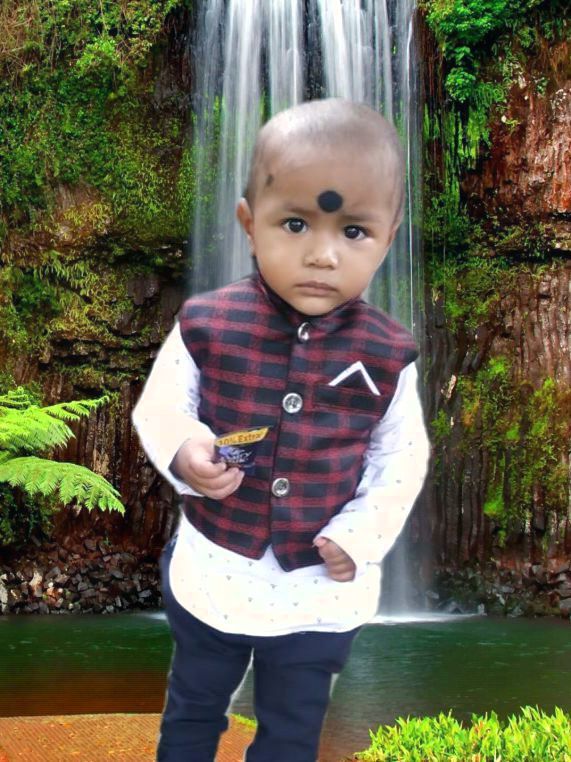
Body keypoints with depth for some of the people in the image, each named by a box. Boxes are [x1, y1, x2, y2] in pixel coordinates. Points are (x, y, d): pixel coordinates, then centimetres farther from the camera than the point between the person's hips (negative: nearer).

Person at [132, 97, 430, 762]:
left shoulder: (386, 355, -15)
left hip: (322, 594, 0)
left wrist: (363, 534, -14)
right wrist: (184, 452, -26)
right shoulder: (207, 325, -17)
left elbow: (402, 457, -2)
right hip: (211, 576, 0)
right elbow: (159, 407, -5)